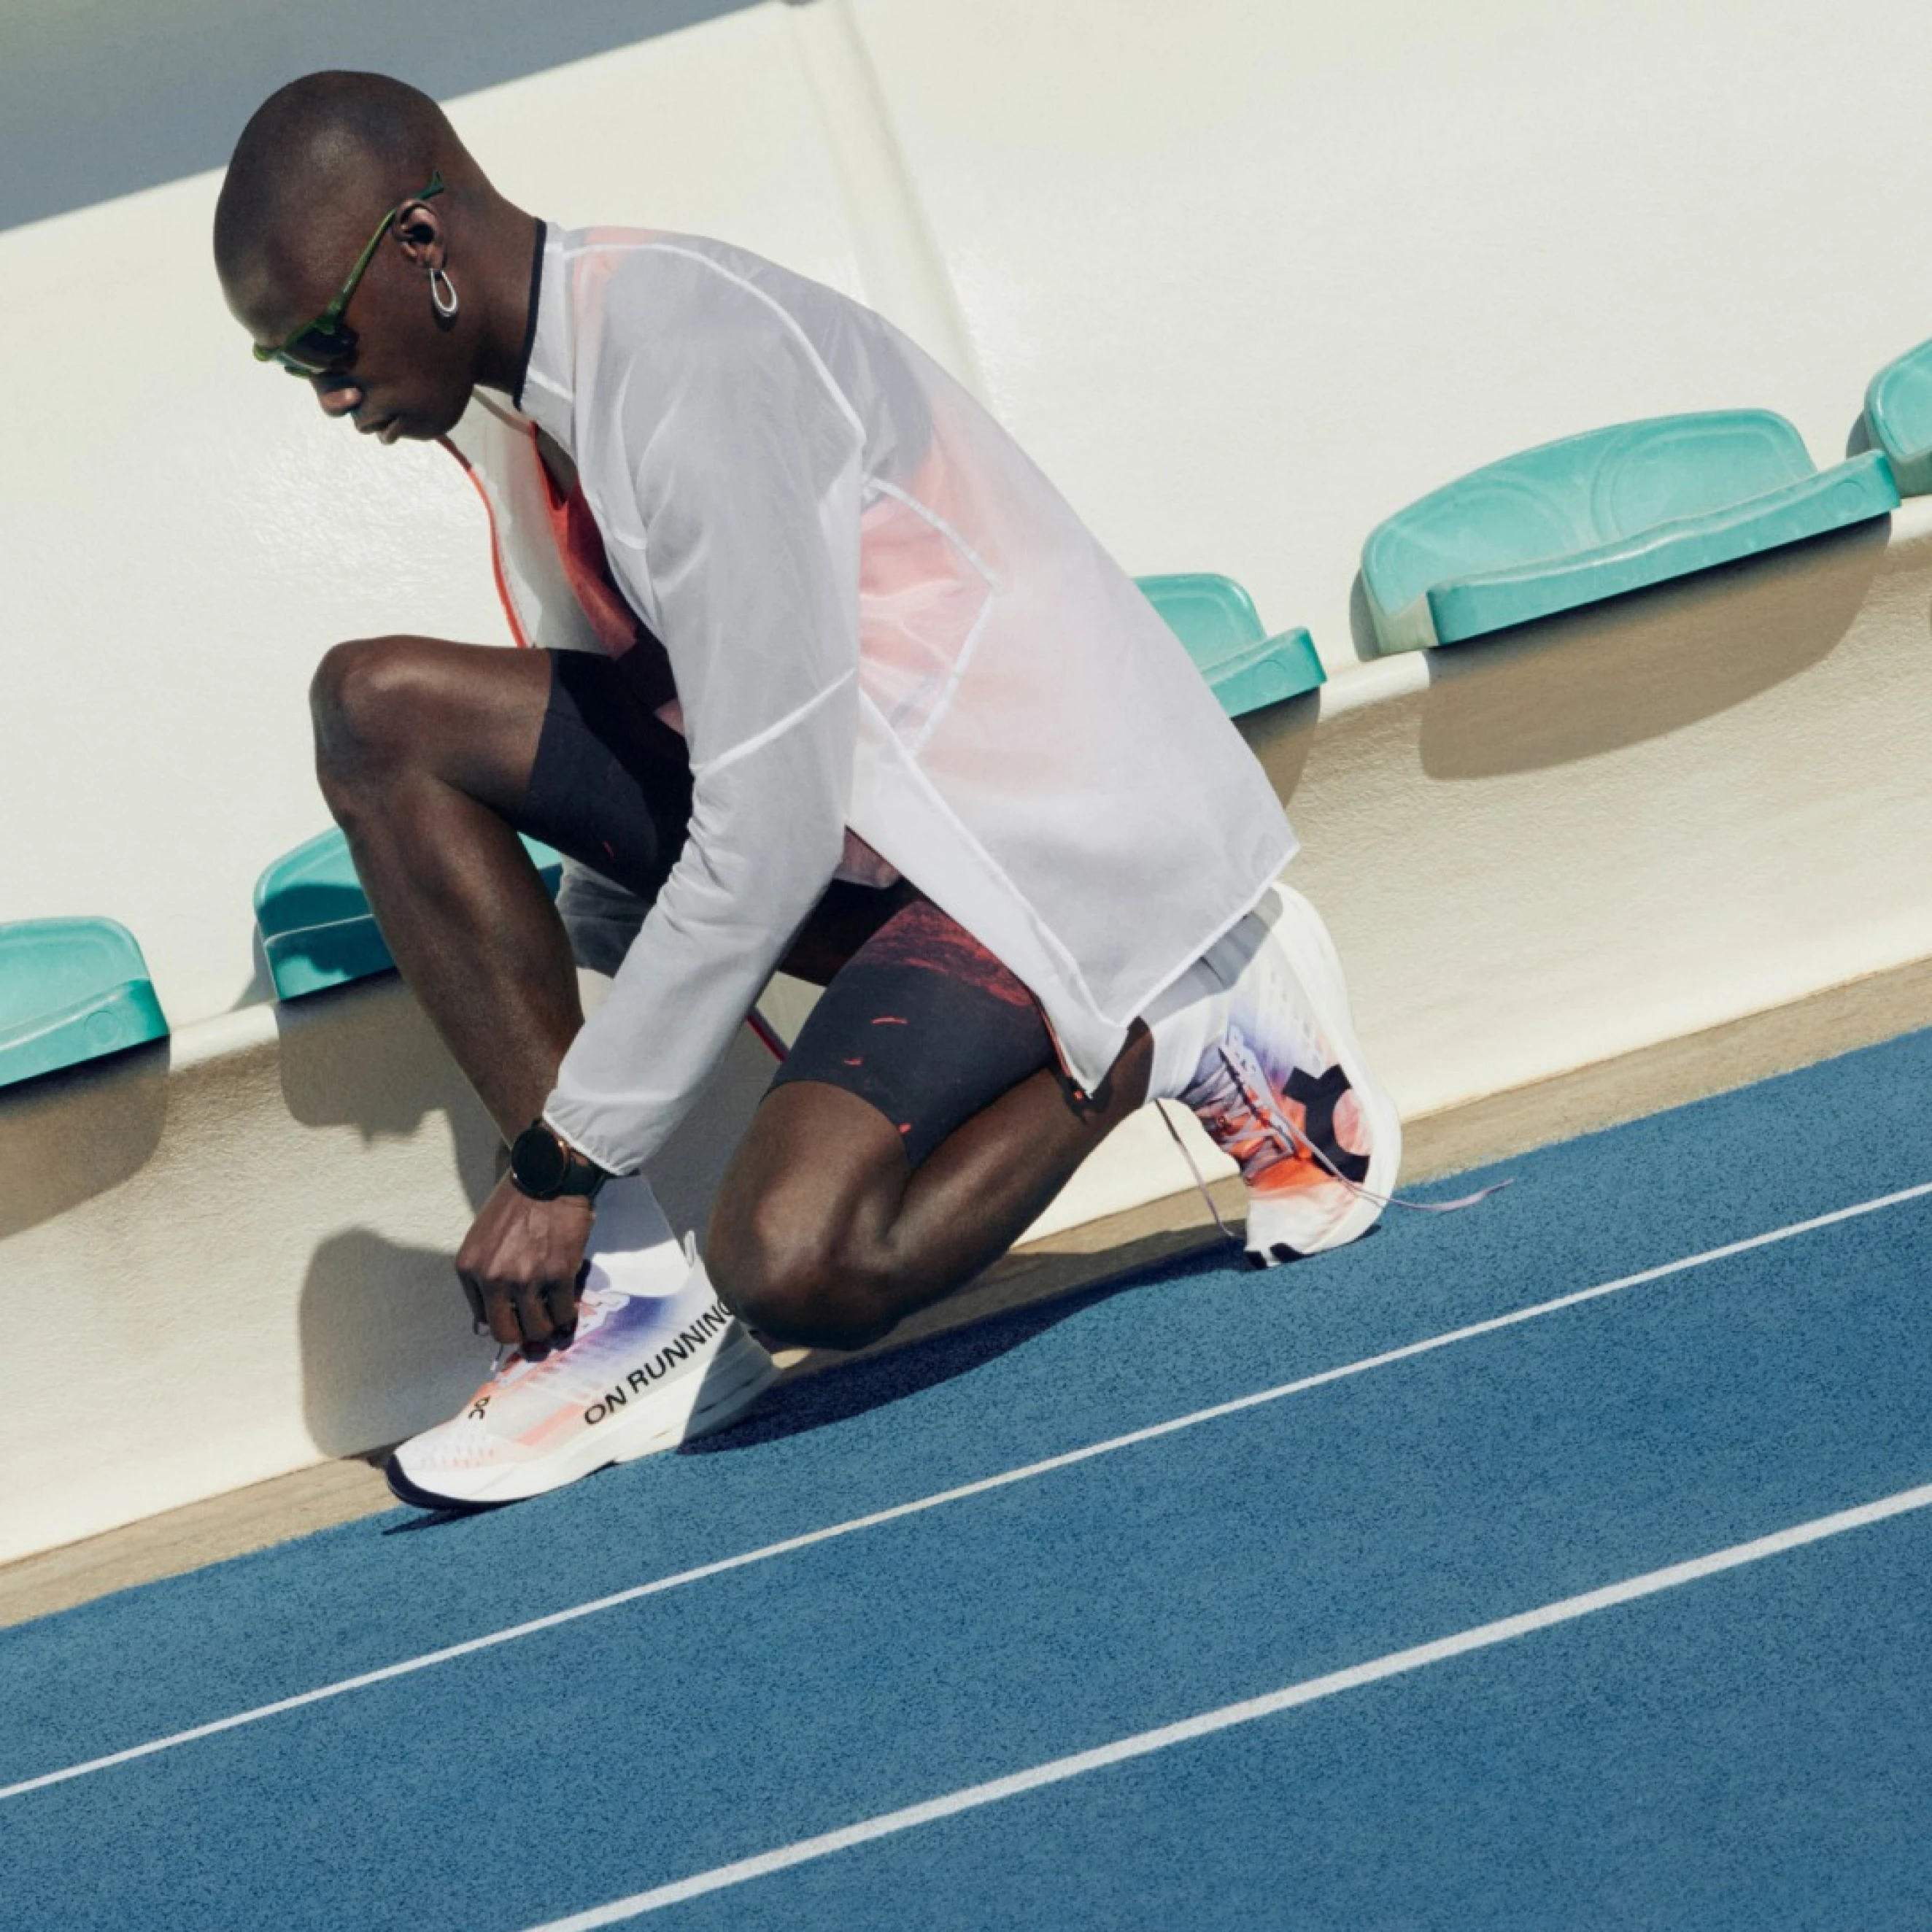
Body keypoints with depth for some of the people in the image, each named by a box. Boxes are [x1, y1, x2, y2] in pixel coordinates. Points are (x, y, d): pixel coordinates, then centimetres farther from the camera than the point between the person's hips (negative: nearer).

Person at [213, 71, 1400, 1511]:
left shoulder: (686, 378, -25)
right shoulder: (527, 379, 4)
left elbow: (766, 847, -26)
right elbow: (631, 718, 16)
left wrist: (567, 1162, -18)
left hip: (1056, 834, -9)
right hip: (871, 801, 9)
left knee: (795, 1265, -28)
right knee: (379, 706, -4)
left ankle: (1167, 1037, 1)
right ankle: (640, 1293, -7)